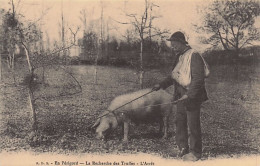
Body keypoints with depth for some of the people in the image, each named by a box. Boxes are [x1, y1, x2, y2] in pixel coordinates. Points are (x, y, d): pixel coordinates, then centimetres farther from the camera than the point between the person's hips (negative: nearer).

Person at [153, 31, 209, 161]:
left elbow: (198, 79, -21)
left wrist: (189, 95, -26)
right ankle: (183, 148, 27)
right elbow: (174, 76, 24)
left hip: (192, 96, -9)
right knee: (180, 121, 13)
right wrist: (161, 85, 15)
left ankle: (195, 152, 13)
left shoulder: (194, 56, -15)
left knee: (193, 124, 0)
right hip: (181, 96, 9)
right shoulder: (179, 57, 14)